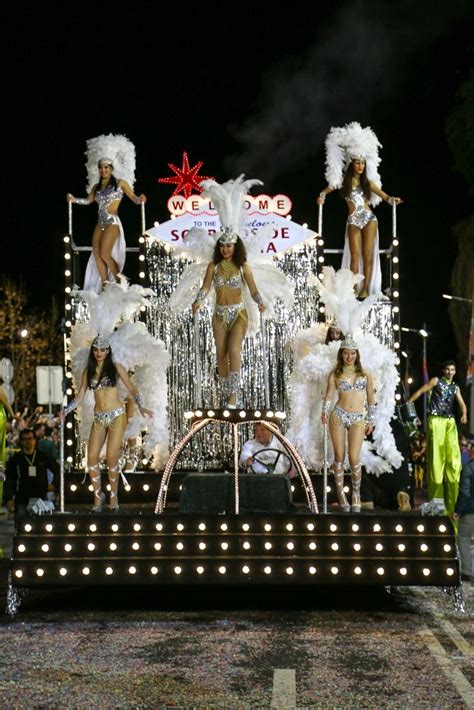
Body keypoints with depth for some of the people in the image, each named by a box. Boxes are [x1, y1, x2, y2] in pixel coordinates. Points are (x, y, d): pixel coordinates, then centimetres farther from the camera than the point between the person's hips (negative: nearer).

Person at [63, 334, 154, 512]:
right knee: (92, 457, -7)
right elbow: (80, 396, 9)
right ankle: (98, 495, 10)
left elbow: (131, 388, 2)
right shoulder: (88, 371, 9)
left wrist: (140, 407, -12)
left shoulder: (116, 368, 2)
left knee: (111, 457, -9)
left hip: (116, 416, -3)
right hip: (99, 418, 3)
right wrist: (66, 410, -4)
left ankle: (114, 496, 7)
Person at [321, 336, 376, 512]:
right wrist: (325, 412, -20)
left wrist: (371, 420, 11)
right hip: (338, 416, 0)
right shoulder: (335, 374, 5)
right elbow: (329, 395, -2)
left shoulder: (365, 374, 9)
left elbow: (370, 398, 13)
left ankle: (356, 494, 11)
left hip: (358, 419, 0)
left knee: (354, 458, -8)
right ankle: (340, 494, 13)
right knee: (339, 456, 1)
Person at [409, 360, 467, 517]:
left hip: (450, 422, 4)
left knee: (453, 453, -3)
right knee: (436, 454, -5)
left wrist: (464, 414, -10)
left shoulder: (455, 387, 19)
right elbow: (420, 392, 2)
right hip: (436, 420, -4)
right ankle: (436, 496, -1)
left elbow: (462, 404, 11)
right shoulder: (436, 381, 6)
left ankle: (452, 497, 0)